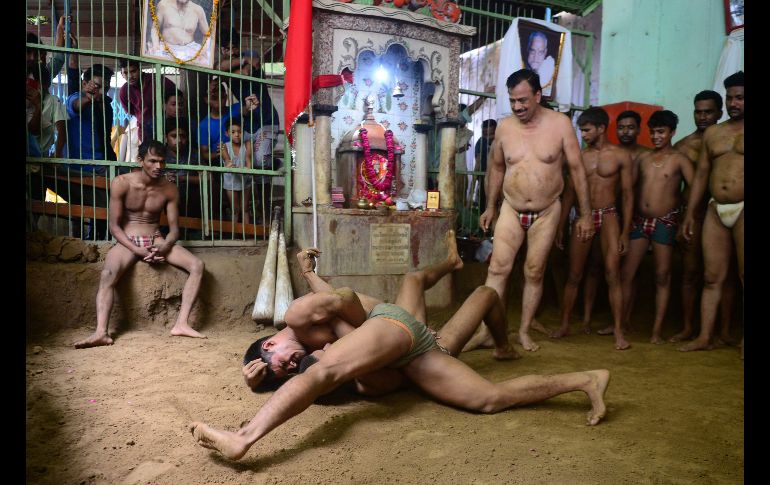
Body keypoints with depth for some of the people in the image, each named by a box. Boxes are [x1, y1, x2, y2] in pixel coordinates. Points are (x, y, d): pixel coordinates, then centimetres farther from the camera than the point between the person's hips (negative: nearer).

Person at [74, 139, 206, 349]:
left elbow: (174, 228, 4)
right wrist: (138, 250, -20)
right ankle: (101, 332, -42)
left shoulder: (169, 189, 1)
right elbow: (114, 225, -7)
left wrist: (164, 247, -18)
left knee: (197, 265, -20)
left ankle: (181, 324, -24)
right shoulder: (121, 183, -8)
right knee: (107, 274, -34)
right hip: (128, 241, -2)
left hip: (156, 240, 3)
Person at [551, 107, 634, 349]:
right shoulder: (579, 156, 8)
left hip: (608, 216, -2)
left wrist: (625, 231, -5)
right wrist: (560, 226, 8)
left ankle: (618, 332, -3)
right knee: (574, 275, 6)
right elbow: (569, 193, 11)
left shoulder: (620, 156, 0)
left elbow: (627, 194, 0)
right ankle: (564, 325, 16)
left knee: (612, 274, -9)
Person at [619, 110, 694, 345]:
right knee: (625, 274, 3)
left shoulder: (679, 160, 0)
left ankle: (657, 330, 8)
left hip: (665, 223, -4)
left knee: (663, 277, 2)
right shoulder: (643, 158, 11)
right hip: (639, 220, 4)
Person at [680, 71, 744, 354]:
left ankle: (742, 340, 10)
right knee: (712, 277, 5)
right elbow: (701, 175, 16)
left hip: (741, 211, -4)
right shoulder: (712, 133, 15)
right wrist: (689, 213, 12)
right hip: (716, 210, 4)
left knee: (744, 275, 0)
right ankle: (704, 337, 10)